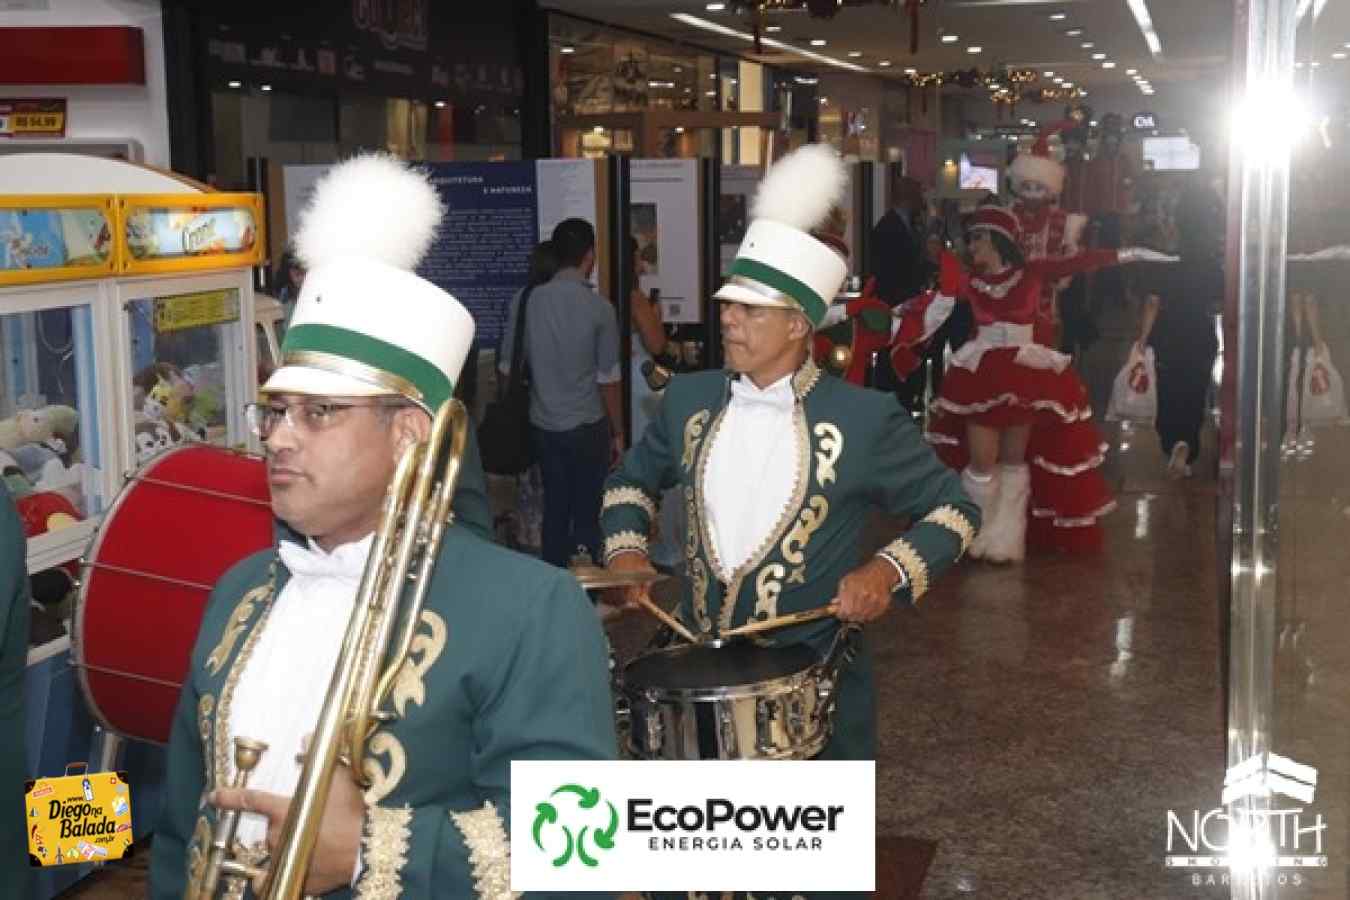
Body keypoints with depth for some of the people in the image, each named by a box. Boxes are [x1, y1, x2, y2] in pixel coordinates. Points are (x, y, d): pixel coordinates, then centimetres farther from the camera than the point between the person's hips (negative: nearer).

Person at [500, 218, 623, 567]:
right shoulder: (599, 308, -11)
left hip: (543, 426, 4)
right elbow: (609, 378, -8)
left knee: (554, 509, 13)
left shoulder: (527, 301, -2)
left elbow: (508, 366, 4)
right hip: (587, 427, -3)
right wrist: (618, 433, 2)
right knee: (588, 513, 5)